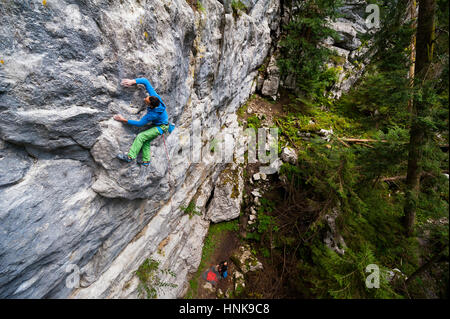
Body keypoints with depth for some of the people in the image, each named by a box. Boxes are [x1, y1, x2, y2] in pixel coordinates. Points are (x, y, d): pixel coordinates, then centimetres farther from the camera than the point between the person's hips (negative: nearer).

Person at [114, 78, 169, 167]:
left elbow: (140, 123, -26)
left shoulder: (152, 114, -36)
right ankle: (146, 161, 13)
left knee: (141, 136, -19)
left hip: (161, 127, -9)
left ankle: (130, 156, -19)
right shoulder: (154, 96, -20)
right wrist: (133, 81, -29)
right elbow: (145, 81, -17)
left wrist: (124, 120, -24)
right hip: (157, 125, 9)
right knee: (146, 141, 8)